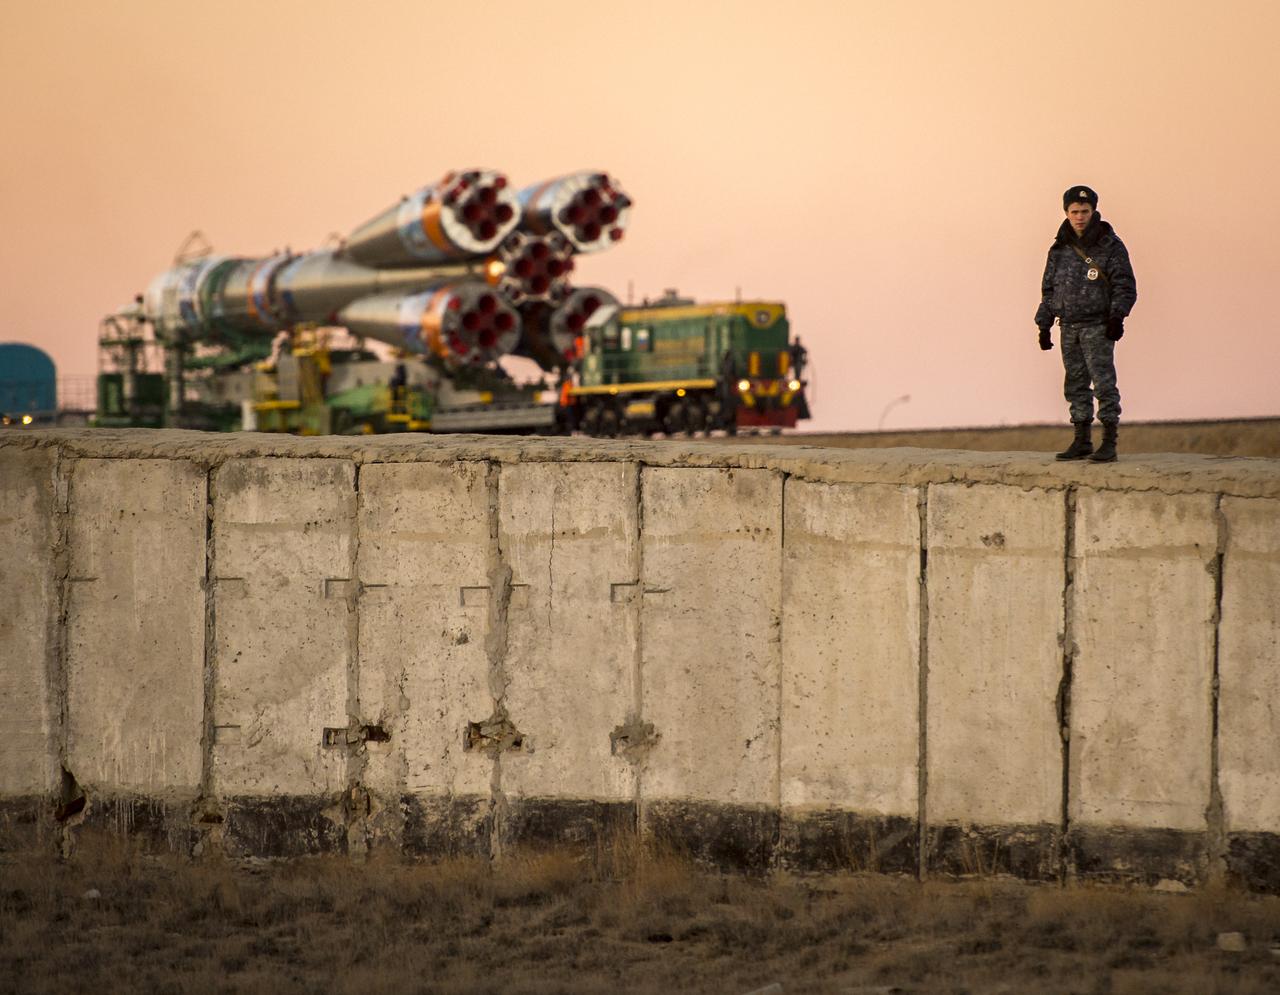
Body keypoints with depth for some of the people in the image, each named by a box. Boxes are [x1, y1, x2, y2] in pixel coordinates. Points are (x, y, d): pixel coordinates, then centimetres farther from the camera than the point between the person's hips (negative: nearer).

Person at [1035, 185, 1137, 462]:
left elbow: (1126, 286, -4)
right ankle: (1082, 441, 15)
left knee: (1103, 382, -10)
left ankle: (1109, 443, -10)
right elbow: (1049, 290, 19)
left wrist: (1117, 315, -15)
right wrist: (1044, 325, 14)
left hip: (1097, 327, -5)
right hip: (1068, 327, 5)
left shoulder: (1110, 246, -2)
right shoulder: (1060, 250, 12)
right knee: (1075, 384, 8)